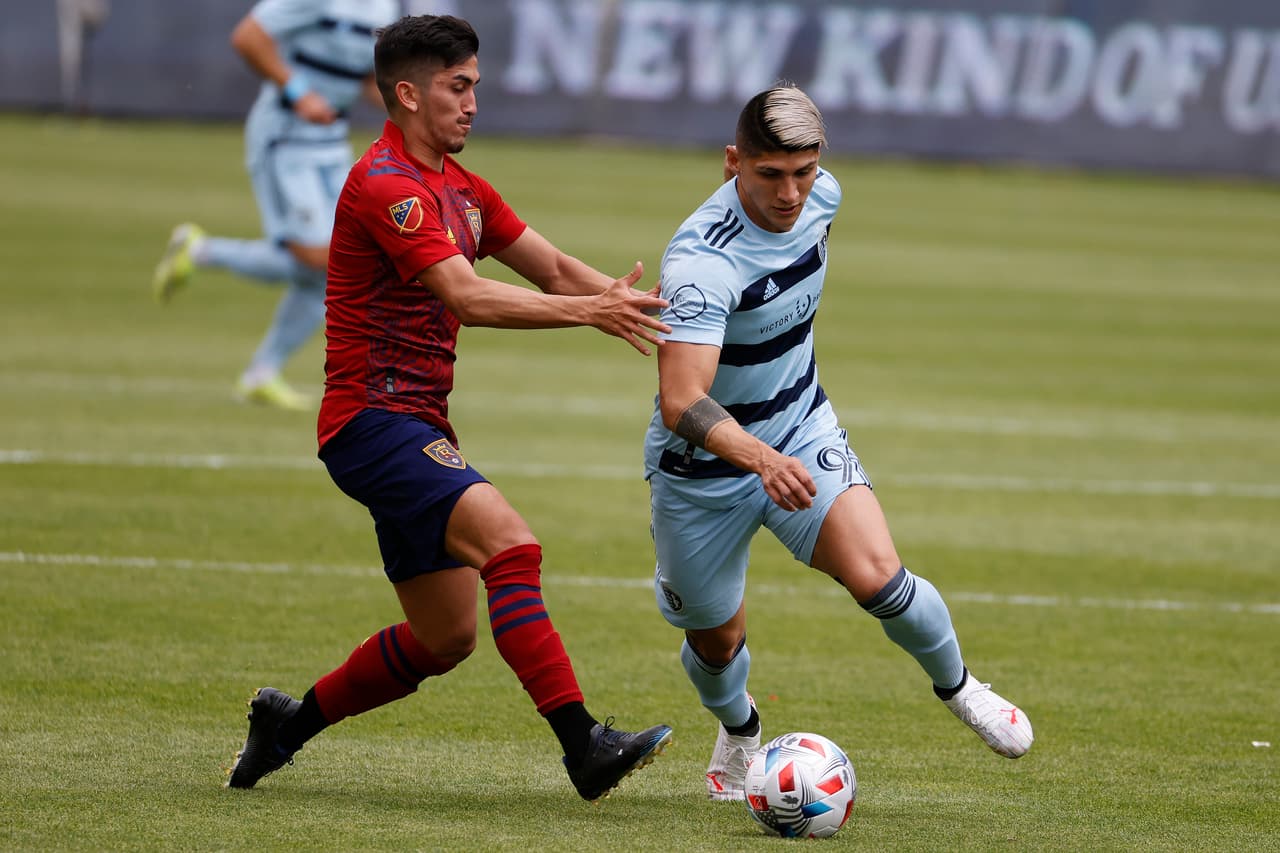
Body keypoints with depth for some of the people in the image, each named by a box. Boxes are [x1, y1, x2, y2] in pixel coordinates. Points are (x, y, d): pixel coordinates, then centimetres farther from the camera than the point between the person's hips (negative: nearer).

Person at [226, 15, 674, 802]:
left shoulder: (459, 188, 15)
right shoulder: (386, 186, -15)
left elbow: (553, 268, 13)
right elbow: (466, 296, -25)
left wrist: (631, 302, -5)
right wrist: (590, 311, -28)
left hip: (419, 427, 10)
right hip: (372, 420, -10)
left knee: (445, 637, 12)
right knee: (508, 541, -26)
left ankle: (289, 723, 27)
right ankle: (585, 747, -33)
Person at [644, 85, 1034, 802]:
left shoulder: (821, 196, -11)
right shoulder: (702, 260, -33)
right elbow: (681, 402, -43)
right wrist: (760, 459, -58)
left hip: (802, 434, 4)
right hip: (701, 471, -4)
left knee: (879, 579, -19)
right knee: (717, 643, 12)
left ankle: (957, 685, 11)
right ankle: (738, 729, 48)